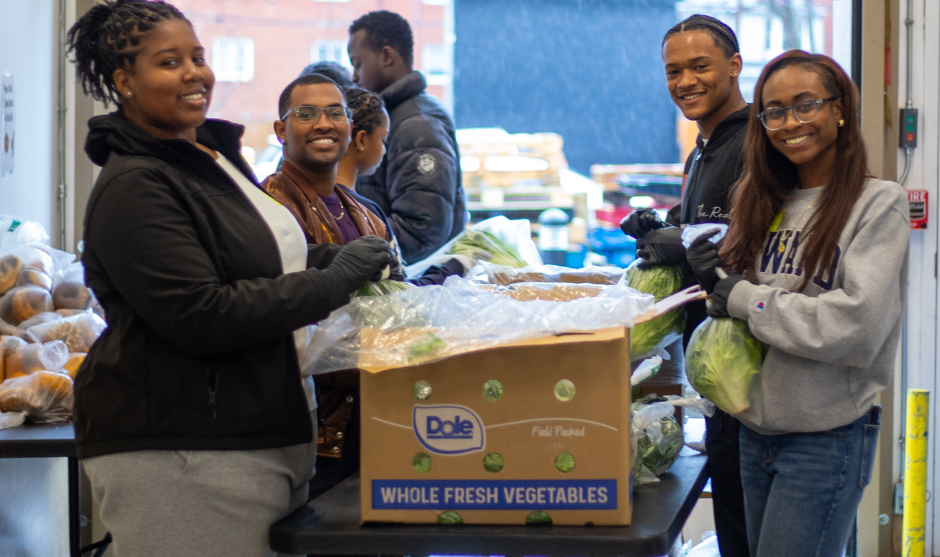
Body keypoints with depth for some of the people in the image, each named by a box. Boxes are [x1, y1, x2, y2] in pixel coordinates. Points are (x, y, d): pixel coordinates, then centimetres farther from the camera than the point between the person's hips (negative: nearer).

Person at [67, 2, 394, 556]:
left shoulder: (216, 155, 16)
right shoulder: (134, 188, -14)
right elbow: (198, 316, -22)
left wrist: (342, 259, 10)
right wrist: (334, 281, -18)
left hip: (269, 435, 9)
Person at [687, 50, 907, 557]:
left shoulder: (877, 203, -10)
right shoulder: (766, 202, 8)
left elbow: (859, 325, -21)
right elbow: (737, 295, 16)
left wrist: (745, 299, -15)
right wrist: (714, 277, -5)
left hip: (828, 435, -6)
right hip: (756, 427, 6)